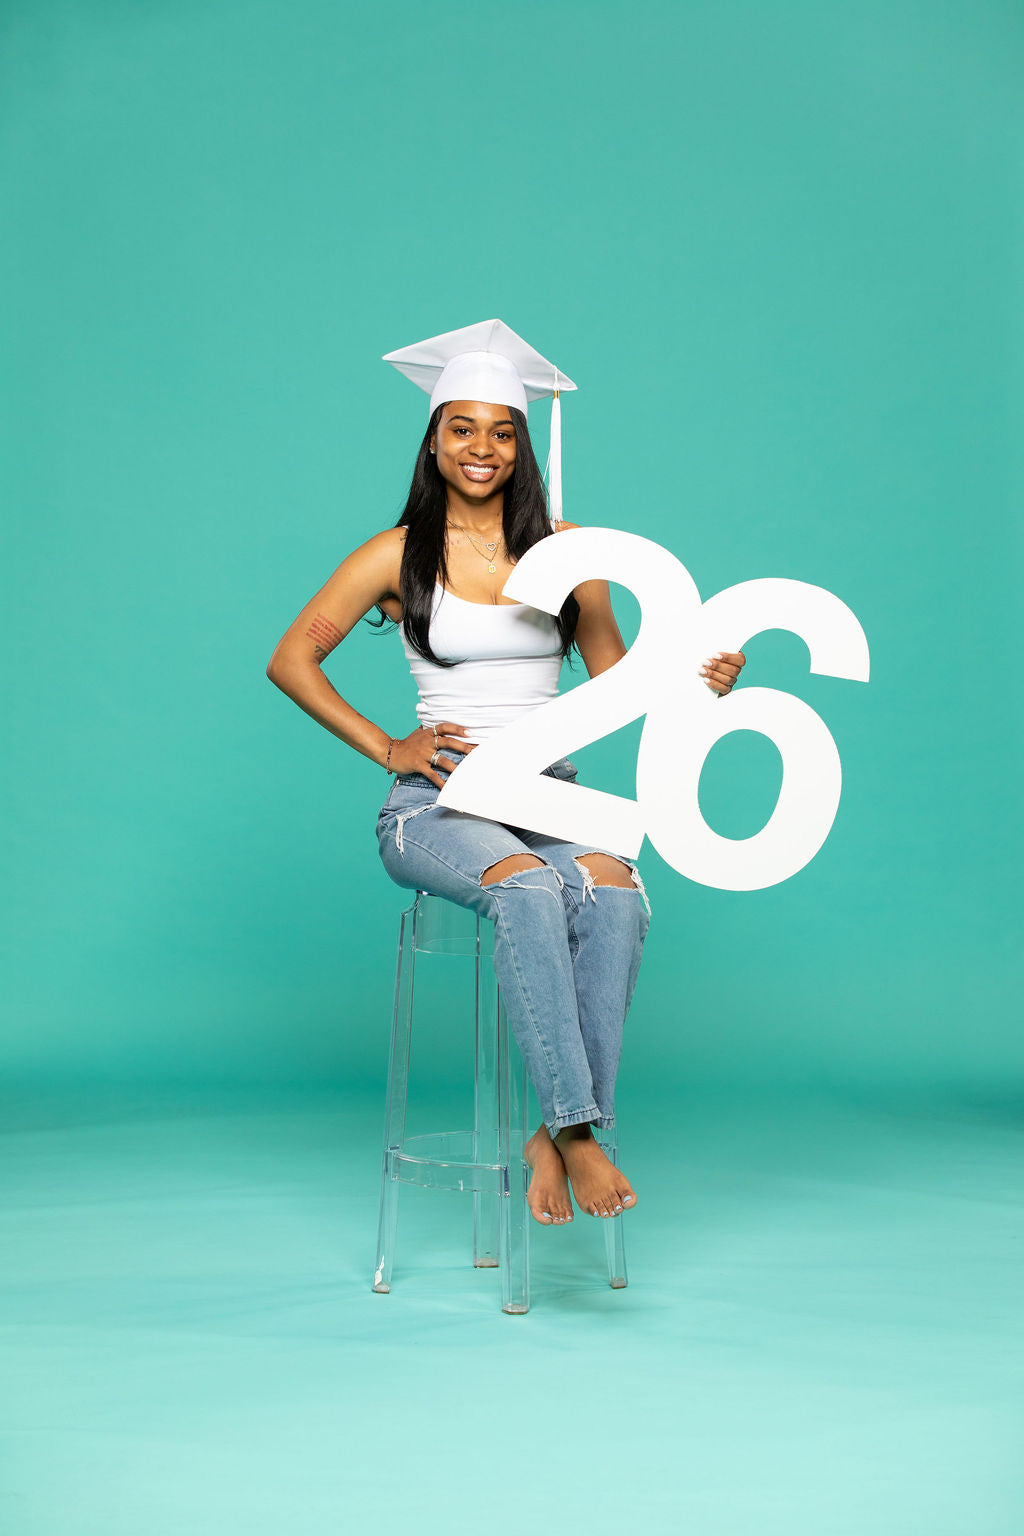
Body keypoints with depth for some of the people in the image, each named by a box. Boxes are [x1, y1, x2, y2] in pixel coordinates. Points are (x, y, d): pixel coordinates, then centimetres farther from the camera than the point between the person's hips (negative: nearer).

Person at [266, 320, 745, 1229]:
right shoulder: (399, 556, 5)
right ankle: (576, 1129, -31)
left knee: (617, 891, -31)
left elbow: (616, 676, 16)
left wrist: (699, 683, -5)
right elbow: (290, 661, 8)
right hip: (437, 804, -2)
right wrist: (387, 748, -1)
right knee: (528, 887, -36)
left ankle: (556, 1139, -23)